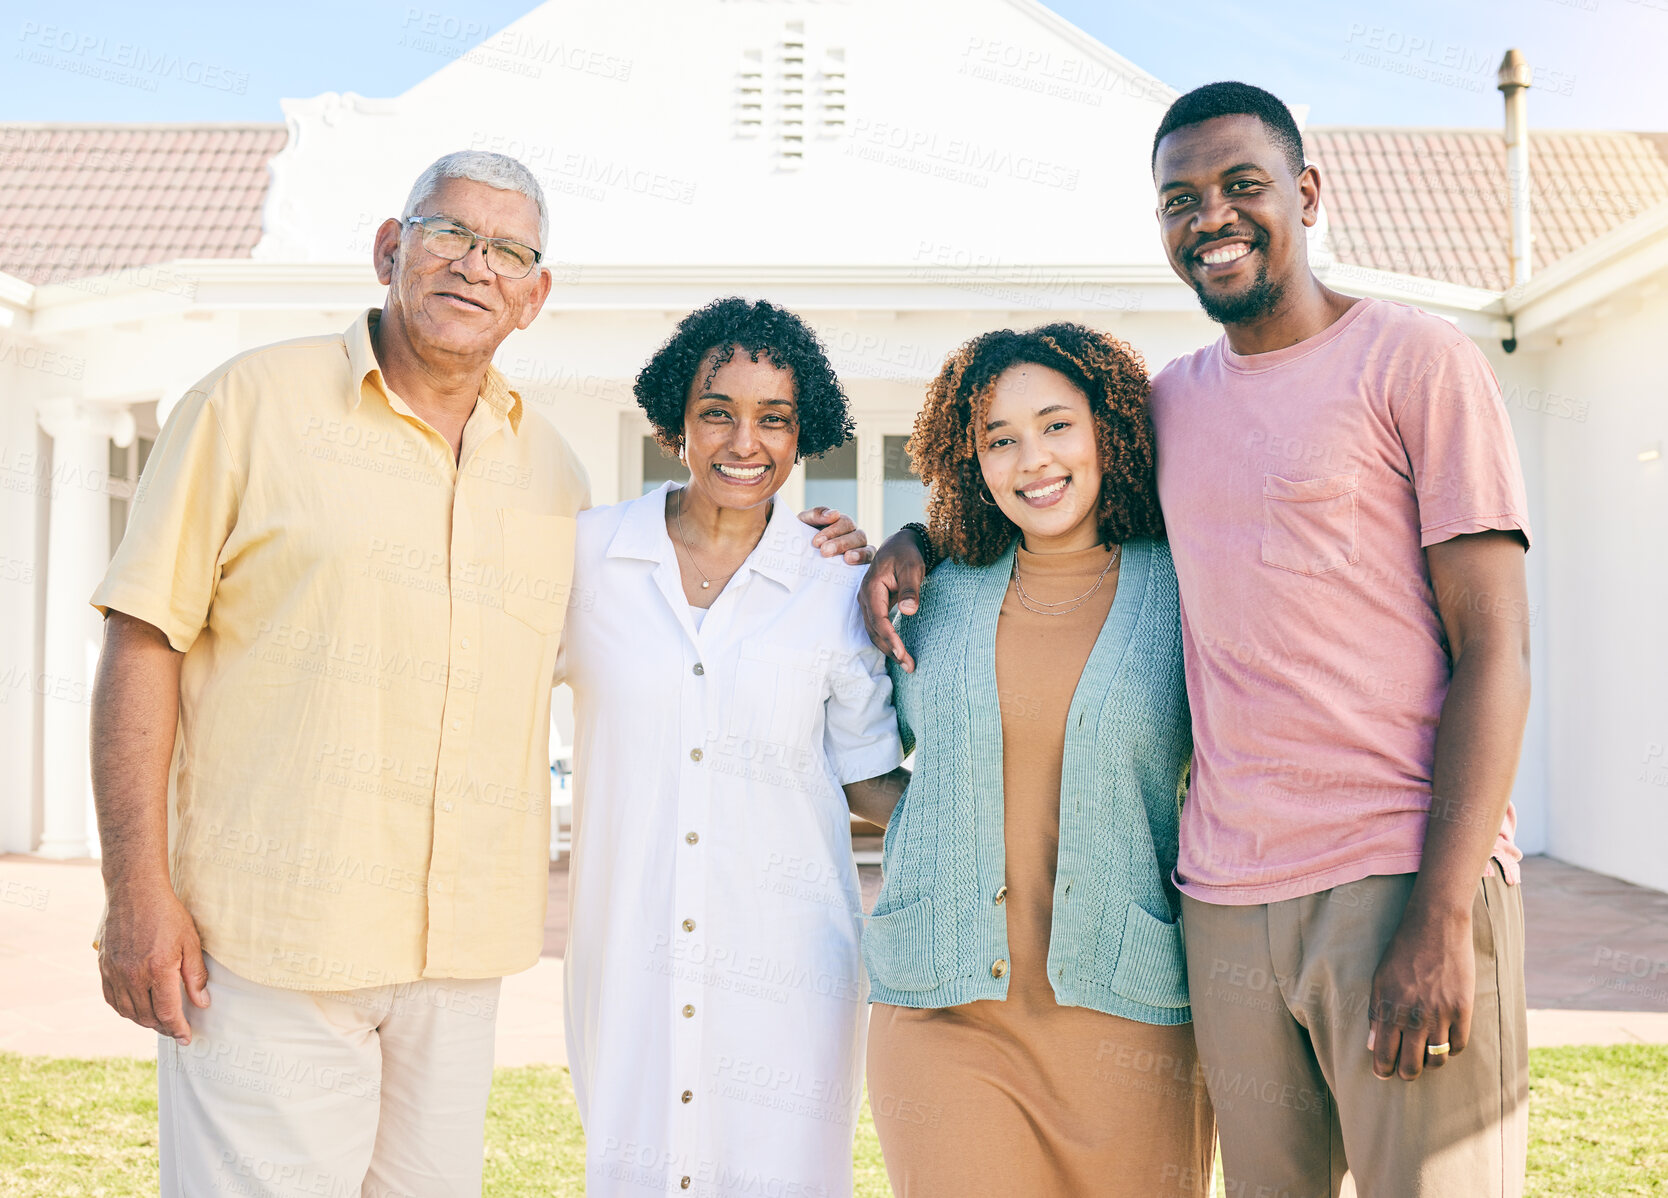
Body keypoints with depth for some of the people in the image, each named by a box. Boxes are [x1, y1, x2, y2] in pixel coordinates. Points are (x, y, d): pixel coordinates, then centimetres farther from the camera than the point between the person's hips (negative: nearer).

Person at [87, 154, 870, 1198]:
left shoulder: (553, 468, 10)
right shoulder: (255, 402, -1)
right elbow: (145, 641, -3)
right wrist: (139, 890, -9)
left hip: (463, 953, 4)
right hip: (269, 944, -4)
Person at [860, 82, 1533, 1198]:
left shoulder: (1418, 361, -1)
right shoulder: (1171, 397, 14)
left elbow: (1494, 652, -7)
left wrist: (1441, 914, -15)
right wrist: (921, 537, 13)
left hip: (1404, 881, -4)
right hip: (1225, 898, 5)